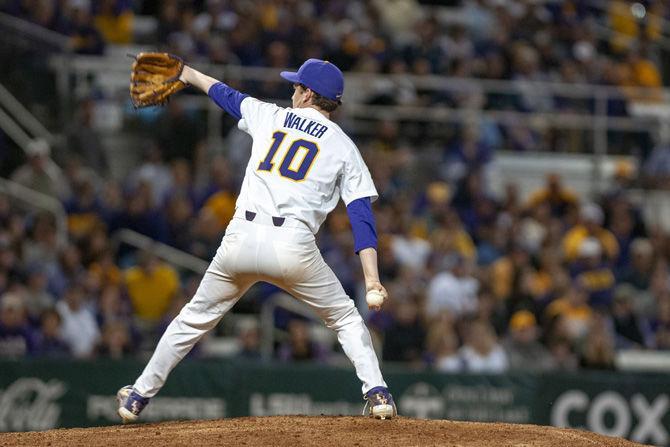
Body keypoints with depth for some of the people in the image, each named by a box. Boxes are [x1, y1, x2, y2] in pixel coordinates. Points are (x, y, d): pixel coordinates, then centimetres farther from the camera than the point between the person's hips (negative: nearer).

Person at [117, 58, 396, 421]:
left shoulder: (270, 117, 16)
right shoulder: (343, 146, 9)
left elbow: (228, 96, 36)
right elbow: (361, 214, -1)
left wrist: (191, 75, 56)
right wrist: (371, 277, -7)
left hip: (241, 239, 2)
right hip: (294, 246, -2)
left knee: (194, 319, 18)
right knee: (346, 319, 17)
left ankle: (138, 397, 24)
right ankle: (377, 393, 0)